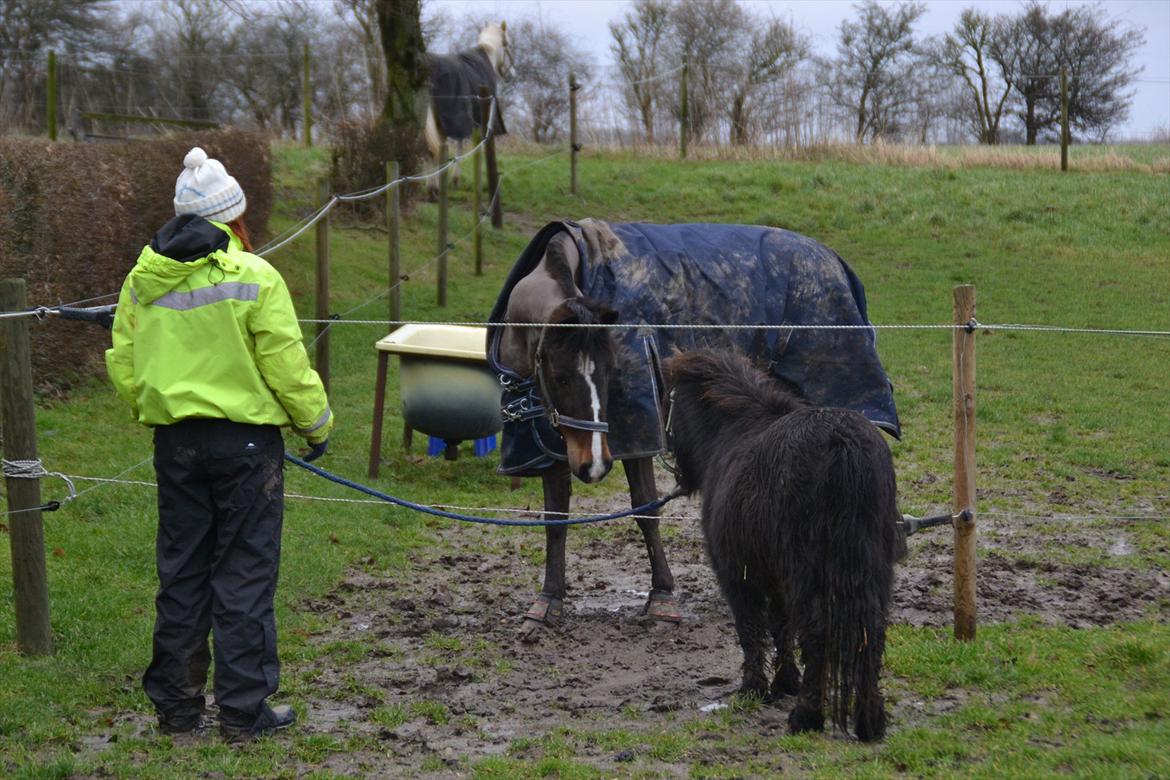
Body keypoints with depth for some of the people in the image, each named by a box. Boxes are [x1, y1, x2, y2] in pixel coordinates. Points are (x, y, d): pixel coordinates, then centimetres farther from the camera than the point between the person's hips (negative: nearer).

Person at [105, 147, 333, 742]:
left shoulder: (143, 280, 4)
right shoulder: (252, 276, -12)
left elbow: (122, 366, 9)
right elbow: (286, 366, -12)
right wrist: (317, 424, 3)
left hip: (175, 441, 5)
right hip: (246, 440, -5)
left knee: (181, 573, 13)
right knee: (244, 574, 2)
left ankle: (176, 705, 20)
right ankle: (244, 710, 5)